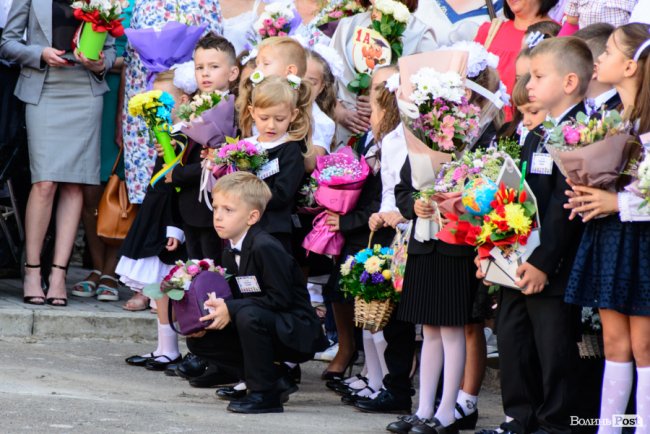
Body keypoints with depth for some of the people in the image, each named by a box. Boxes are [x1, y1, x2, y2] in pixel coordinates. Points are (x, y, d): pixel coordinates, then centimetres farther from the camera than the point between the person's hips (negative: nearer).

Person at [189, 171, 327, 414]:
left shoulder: (265, 248, -22)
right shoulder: (230, 252, 6)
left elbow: (280, 298, -25)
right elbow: (235, 295, 11)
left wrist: (231, 309, -26)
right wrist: (218, 308, -11)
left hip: (295, 332, -9)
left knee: (248, 314, -37)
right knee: (199, 341, 1)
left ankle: (264, 394, -22)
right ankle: (275, 381, 4)